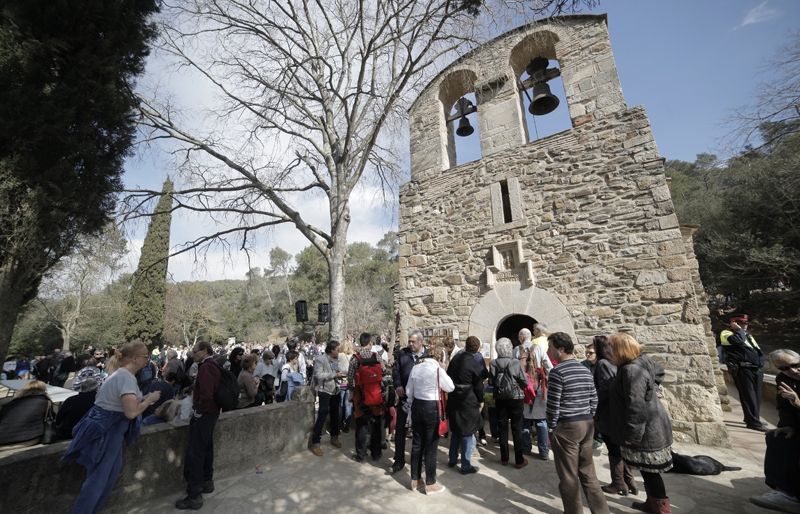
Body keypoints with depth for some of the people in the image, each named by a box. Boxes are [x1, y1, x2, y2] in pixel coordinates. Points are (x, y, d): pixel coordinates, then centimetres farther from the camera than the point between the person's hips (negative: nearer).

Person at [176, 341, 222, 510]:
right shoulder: (212, 366, 11)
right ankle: (207, 482, 34)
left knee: (194, 453, -3)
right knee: (206, 448, 20)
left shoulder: (205, 367, -21)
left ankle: (194, 496, 4)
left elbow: (206, 394, -29)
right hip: (212, 411, 10)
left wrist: (198, 411, -17)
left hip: (204, 414, -10)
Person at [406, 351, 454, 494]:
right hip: (432, 408, -5)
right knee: (431, 447, 8)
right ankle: (430, 484, 22)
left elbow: (409, 391, 4)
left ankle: (415, 480, 31)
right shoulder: (437, 369, -17)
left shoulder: (415, 368, -2)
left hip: (417, 406, 5)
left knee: (417, 444, 17)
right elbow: (450, 387, -3)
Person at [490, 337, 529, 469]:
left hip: (500, 398, 2)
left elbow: (491, 382, -6)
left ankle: (504, 458, 23)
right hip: (515, 398, -2)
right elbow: (525, 382, -12)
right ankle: (519, 460, 17)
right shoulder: (516, 363, -17)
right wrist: (517, 385, 9)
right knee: (517, 429, 10)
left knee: (502, 428, 13)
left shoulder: (493, 363, -12)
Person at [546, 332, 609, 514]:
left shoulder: (557, 371, -17)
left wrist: (551, 426, -4)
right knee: (588, 473, 19)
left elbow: (553, 404, -17)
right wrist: (587, 420, 17)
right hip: (587, 425, 8)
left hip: (566, 427, -7)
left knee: (569, 477, 8)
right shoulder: (585, 370, 6)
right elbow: (594, 400, 10)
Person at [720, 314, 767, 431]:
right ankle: (753, 422, -7)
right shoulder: (726, 333, -2)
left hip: (756, 369, 8)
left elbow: (758, 350, 27)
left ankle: (752, 418, 25)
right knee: (748, 396, -9)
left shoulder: (749, 335, 25)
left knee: (756, 396, 12)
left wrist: (760, 363, 13)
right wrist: (739, 329, -7)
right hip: (742, 369, -8)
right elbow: (738, 340, -22)